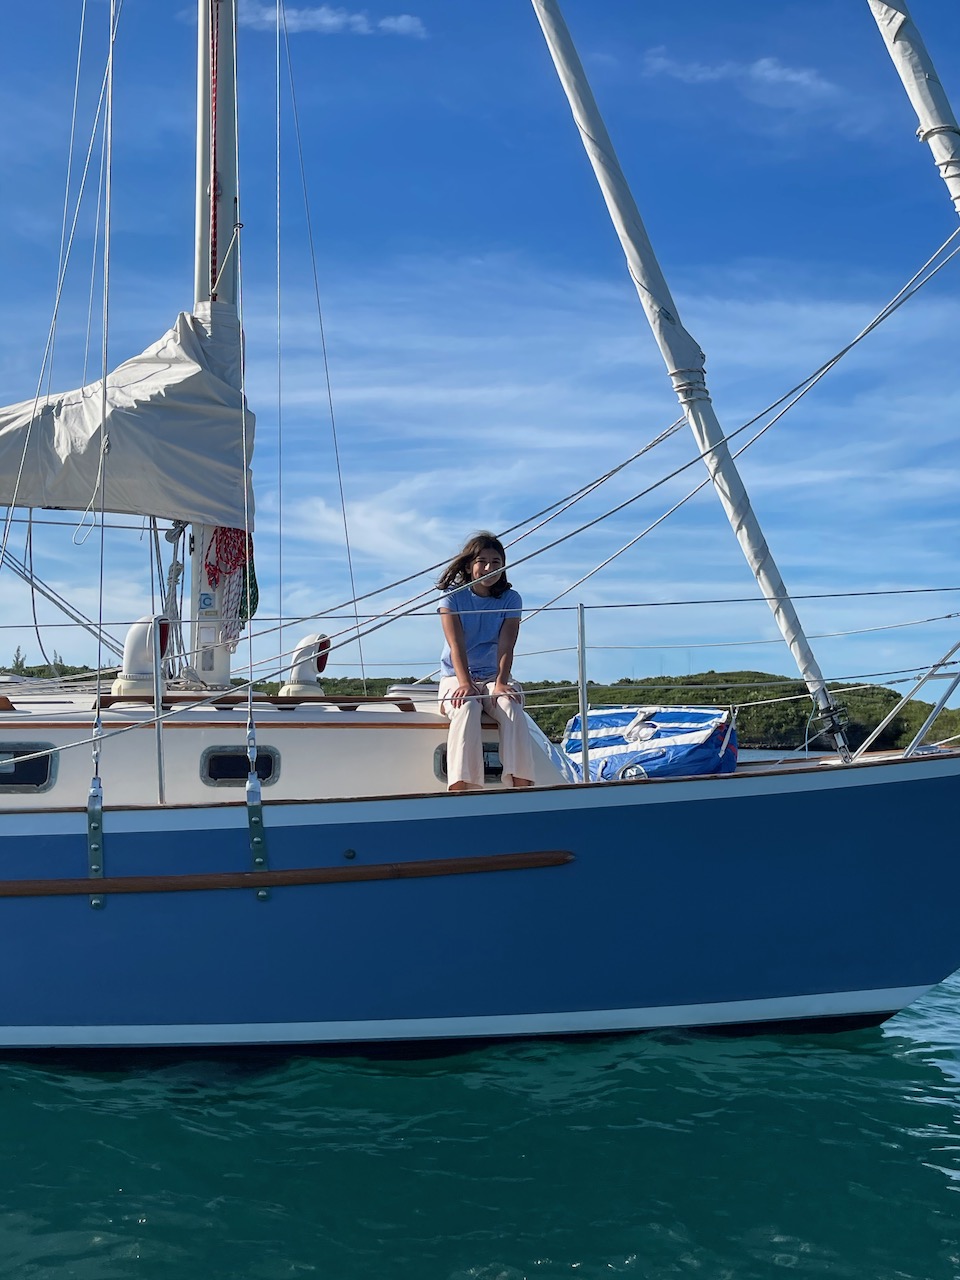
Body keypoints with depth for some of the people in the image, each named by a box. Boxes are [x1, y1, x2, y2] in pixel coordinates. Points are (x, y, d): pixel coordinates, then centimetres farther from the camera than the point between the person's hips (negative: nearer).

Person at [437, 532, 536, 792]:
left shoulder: (510, 599, 4)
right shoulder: (453, 597, 1)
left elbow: (506, 647, -7)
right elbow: (456, 645, -11)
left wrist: (501, 683, -24)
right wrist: (465, 683, -27)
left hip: (494, 677, 2)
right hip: (456, 677, -2)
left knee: (512, 709, -31)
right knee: (467, 709, -35)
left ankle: (521, 783, -37)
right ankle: (461, 787, -45)